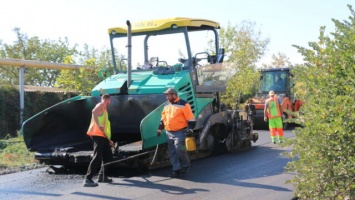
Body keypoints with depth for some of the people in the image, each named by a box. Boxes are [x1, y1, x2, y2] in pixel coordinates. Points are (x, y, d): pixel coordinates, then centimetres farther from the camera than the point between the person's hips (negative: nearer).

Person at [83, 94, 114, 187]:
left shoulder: (104, 109, 27)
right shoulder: (101, 105, -1)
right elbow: (94, 112, -24)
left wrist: (109, 140, 30)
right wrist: (98, 125, -34)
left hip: (103, 136, 10)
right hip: (98, 134, -10)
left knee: (108, 157, 13)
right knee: (97, 157, -17)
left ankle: (102, 176, 23)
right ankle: (88, 179, -22)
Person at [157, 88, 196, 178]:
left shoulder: (183, 104, -7)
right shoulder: (167, 106, 15)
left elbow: (191, 119, -9)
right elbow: (163, 118, 23)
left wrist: (190, 128, -18)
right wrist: (160, 128, 16)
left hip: (180, 132, -7)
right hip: (169, 133, 7)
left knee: (179, 150, -13)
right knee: (172, 152, 6)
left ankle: (185, 165, 11)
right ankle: (176, 169, 14)